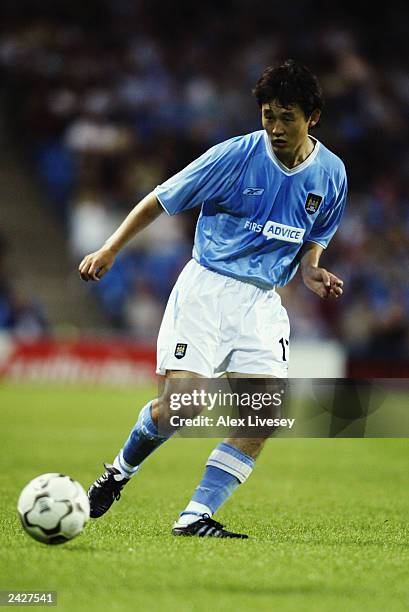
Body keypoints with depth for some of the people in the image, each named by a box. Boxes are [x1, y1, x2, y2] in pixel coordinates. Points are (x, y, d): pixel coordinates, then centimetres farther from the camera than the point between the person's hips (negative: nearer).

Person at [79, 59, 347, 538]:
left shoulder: (330, 174, 3)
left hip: (262, 300, 4)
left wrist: (311, 271, -2)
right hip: (206, 285, -4)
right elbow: (160, 201, -3)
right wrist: (109, 250, -11)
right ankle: (120, 471, 14)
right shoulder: (236, 156, -10)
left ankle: (195, 517, -8)